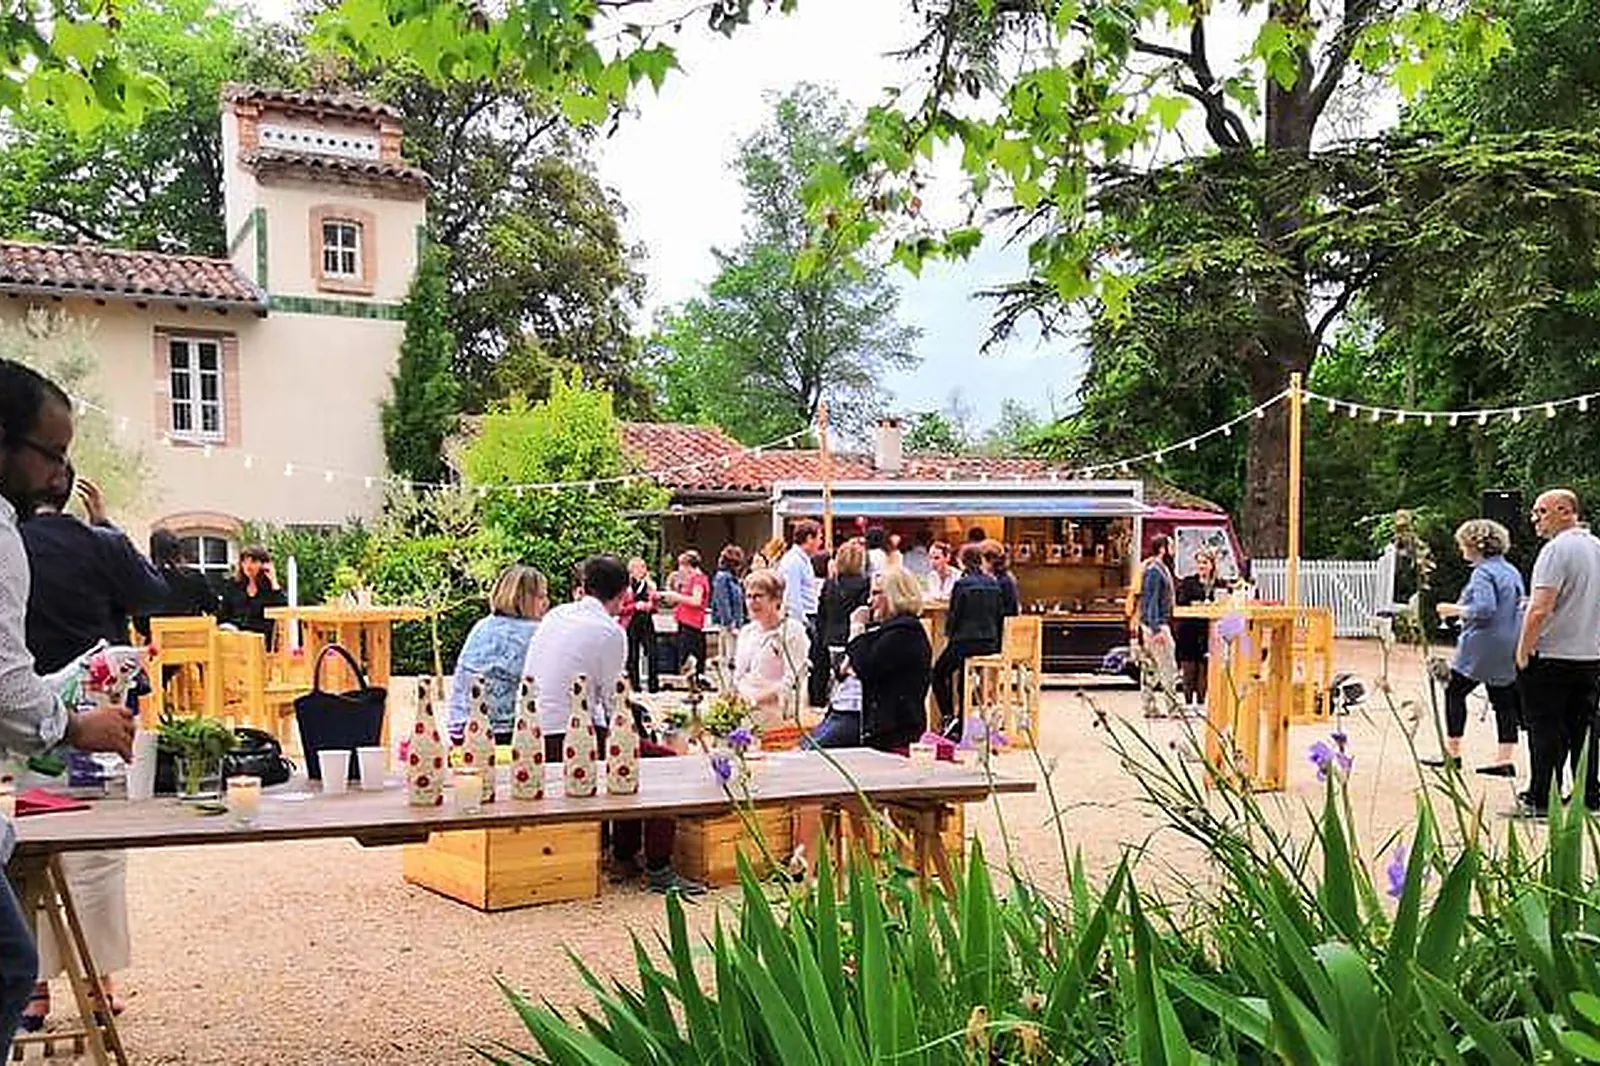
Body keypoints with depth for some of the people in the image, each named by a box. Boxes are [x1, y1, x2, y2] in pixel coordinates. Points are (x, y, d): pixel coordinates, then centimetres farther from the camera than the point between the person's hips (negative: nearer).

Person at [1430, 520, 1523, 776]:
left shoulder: (1483, 573, -15)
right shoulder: (1512, 572, 14)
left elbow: (1484, 608, -26)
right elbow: (1519, 606, 22)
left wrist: (1455, 610, -12)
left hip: (1483, 647, -8)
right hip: (1509, 649, 8)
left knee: (1454, 693, 5)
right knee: (1504, 700, 7)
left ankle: (1453, 753, 9)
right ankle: (1505, 759, 5)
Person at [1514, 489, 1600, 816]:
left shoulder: (1556, 550, -15)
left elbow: (1539, 610, -21)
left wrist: (1522, 654, -13)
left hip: (1552, 657, -8)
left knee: (1546, 730, -2)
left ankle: (1540, 799, 1)